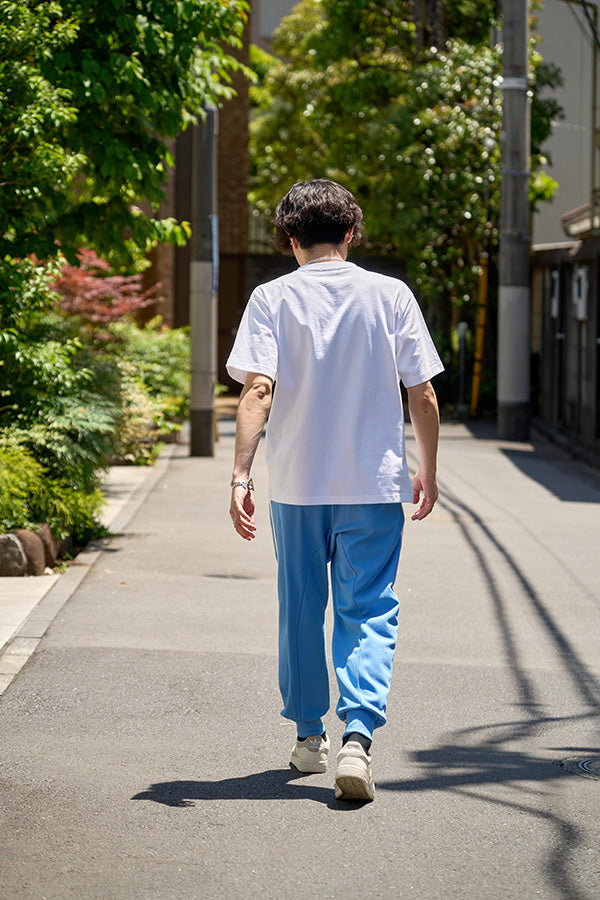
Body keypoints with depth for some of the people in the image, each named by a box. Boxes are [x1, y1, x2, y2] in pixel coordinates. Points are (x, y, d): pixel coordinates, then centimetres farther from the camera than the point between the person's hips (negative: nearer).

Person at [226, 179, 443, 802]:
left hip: (296, 482, 1)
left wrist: (240, 474, -17)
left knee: (301, 609, 15)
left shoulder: (273, 299, -3)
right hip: (374, 483, 0)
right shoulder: (391, 296, -1)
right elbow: (422, 395, 0)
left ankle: (309, 735, 27)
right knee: (369, 613, 3)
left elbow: (258, 389, -14)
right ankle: (358, 737, -15)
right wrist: (427, 472, 12)